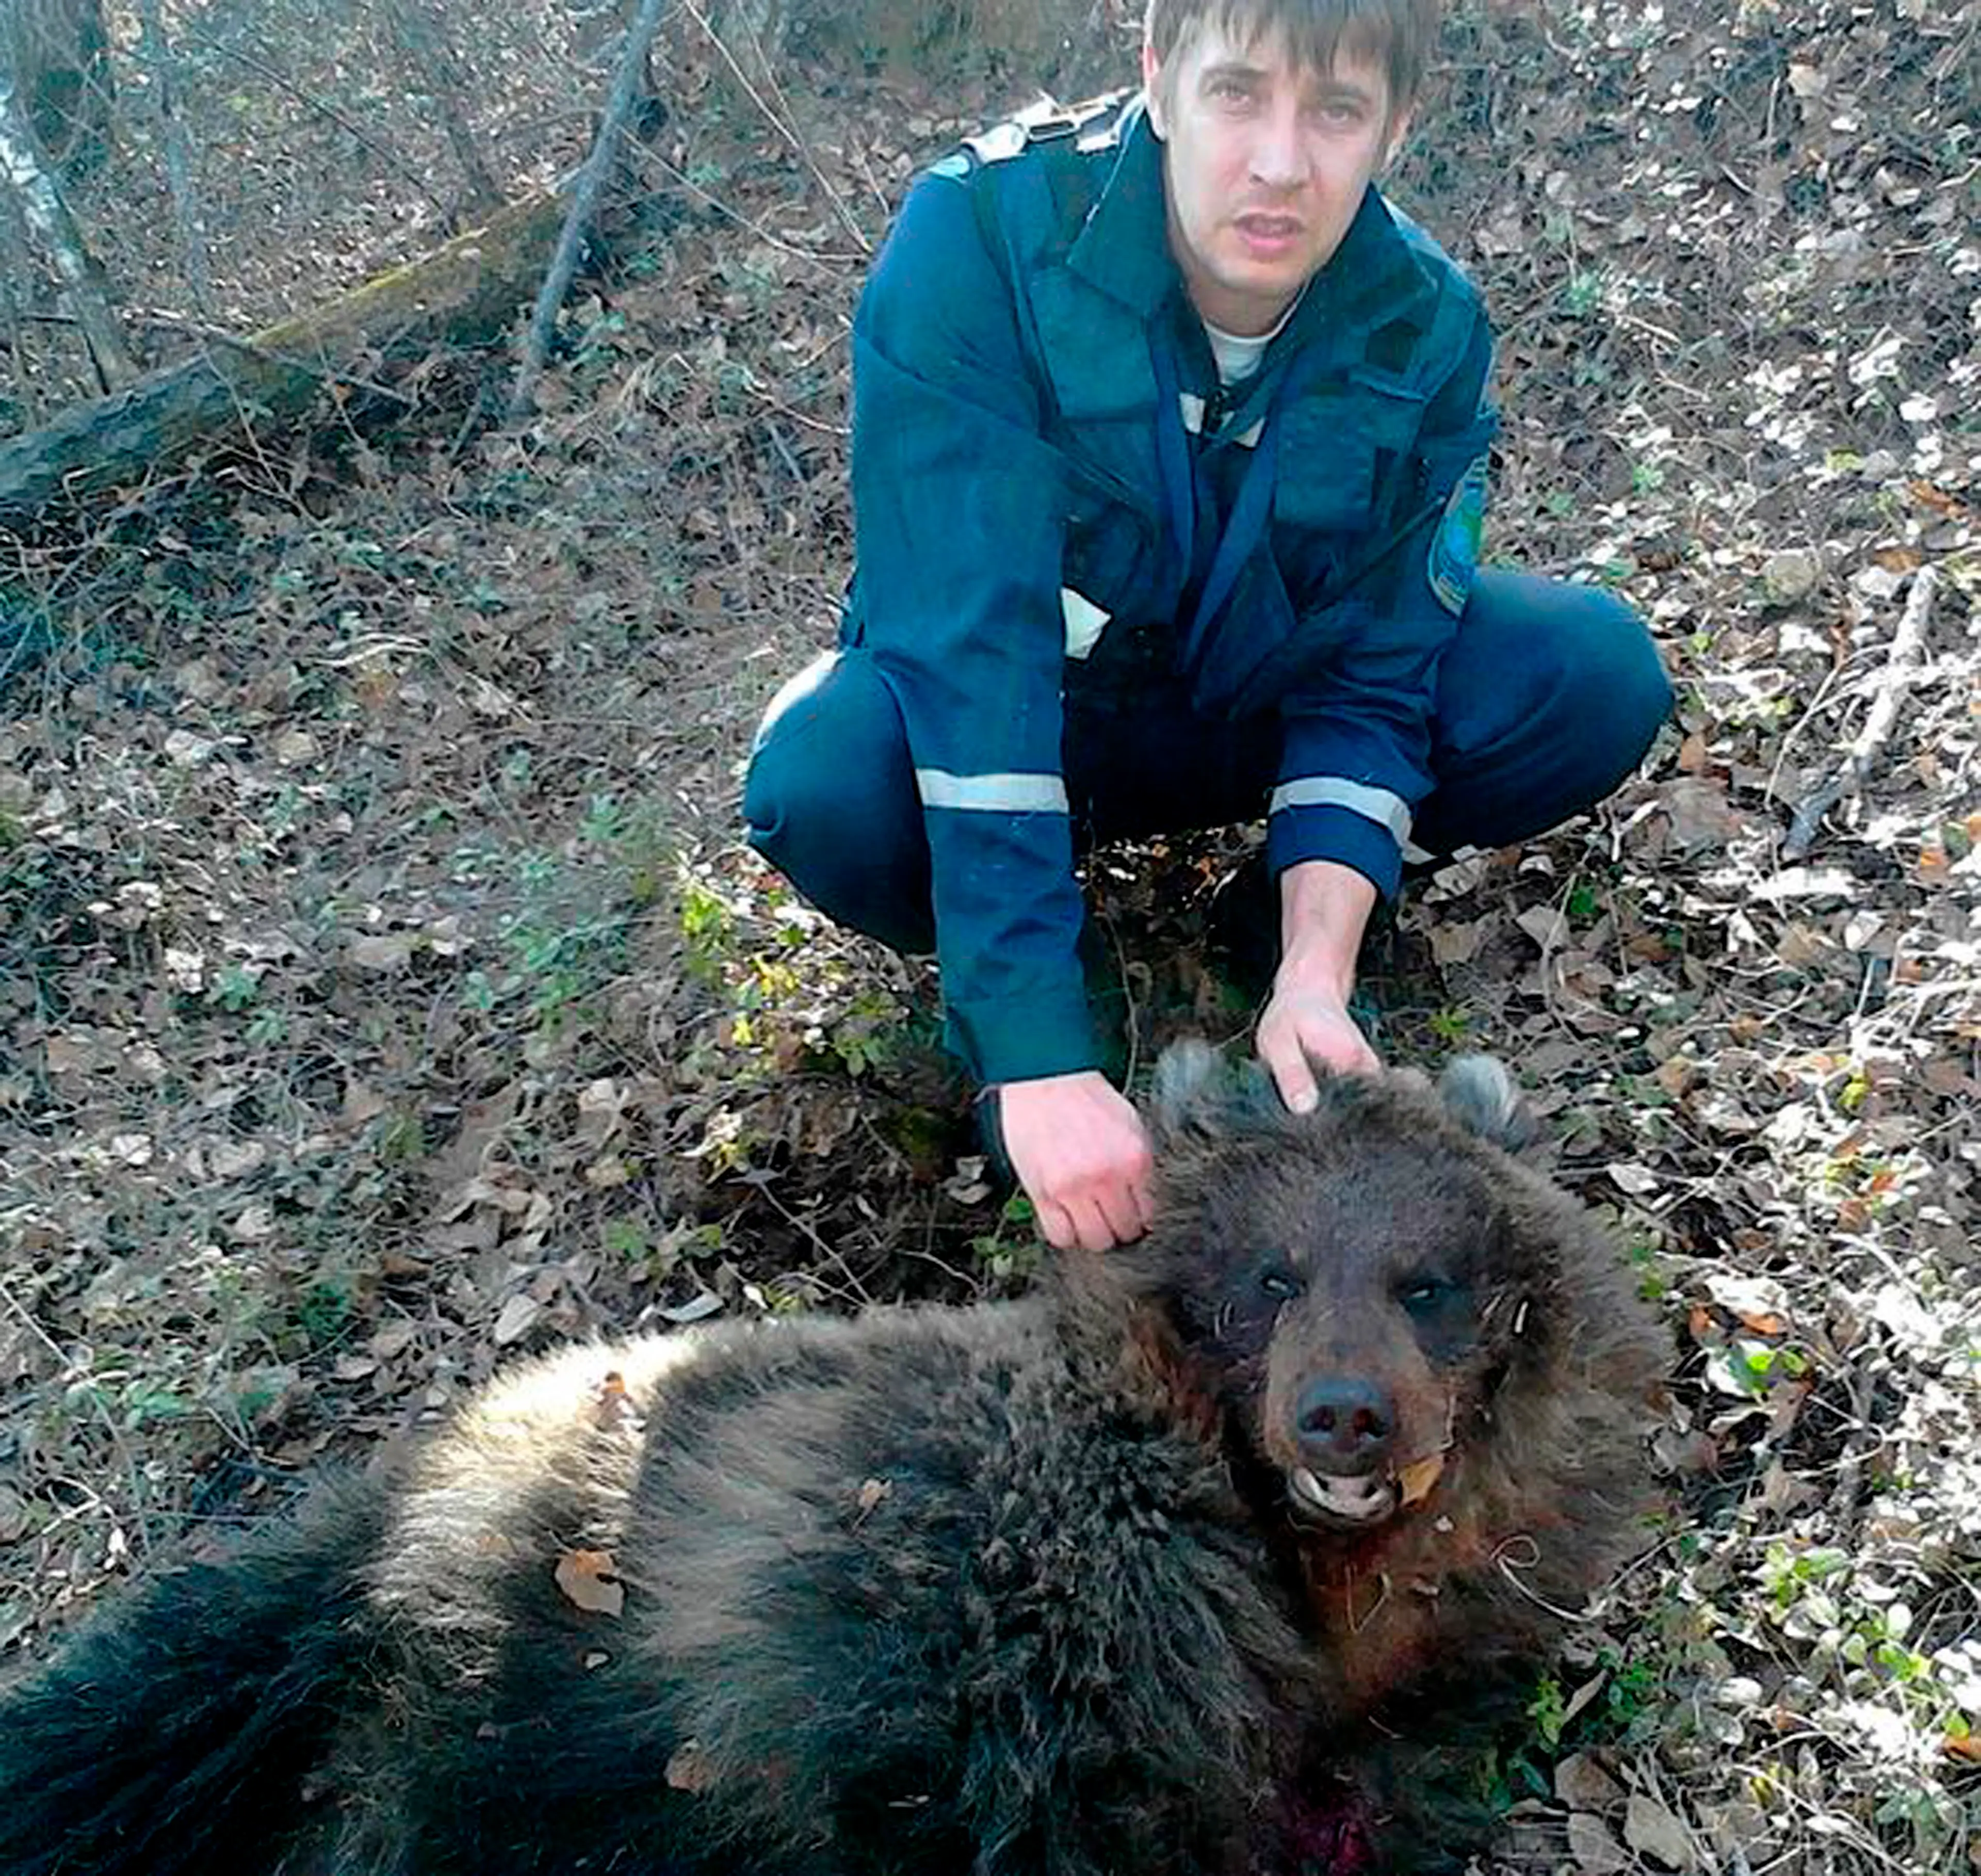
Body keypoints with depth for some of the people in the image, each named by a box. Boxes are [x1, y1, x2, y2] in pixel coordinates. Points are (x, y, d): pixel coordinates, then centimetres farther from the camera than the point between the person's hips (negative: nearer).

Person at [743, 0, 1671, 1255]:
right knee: (826, 785, -36)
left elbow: (1368, 673, -14)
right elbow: (968, 651, -36)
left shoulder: (1426, 326, -17)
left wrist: (1314, 975, -30)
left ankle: (1294, 901, 6)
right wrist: (1040, 1060, -41)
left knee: (1600, 679, -19)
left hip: (1249, 702, 3)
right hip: (1018, 716, -2)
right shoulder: (980, 236, -29)